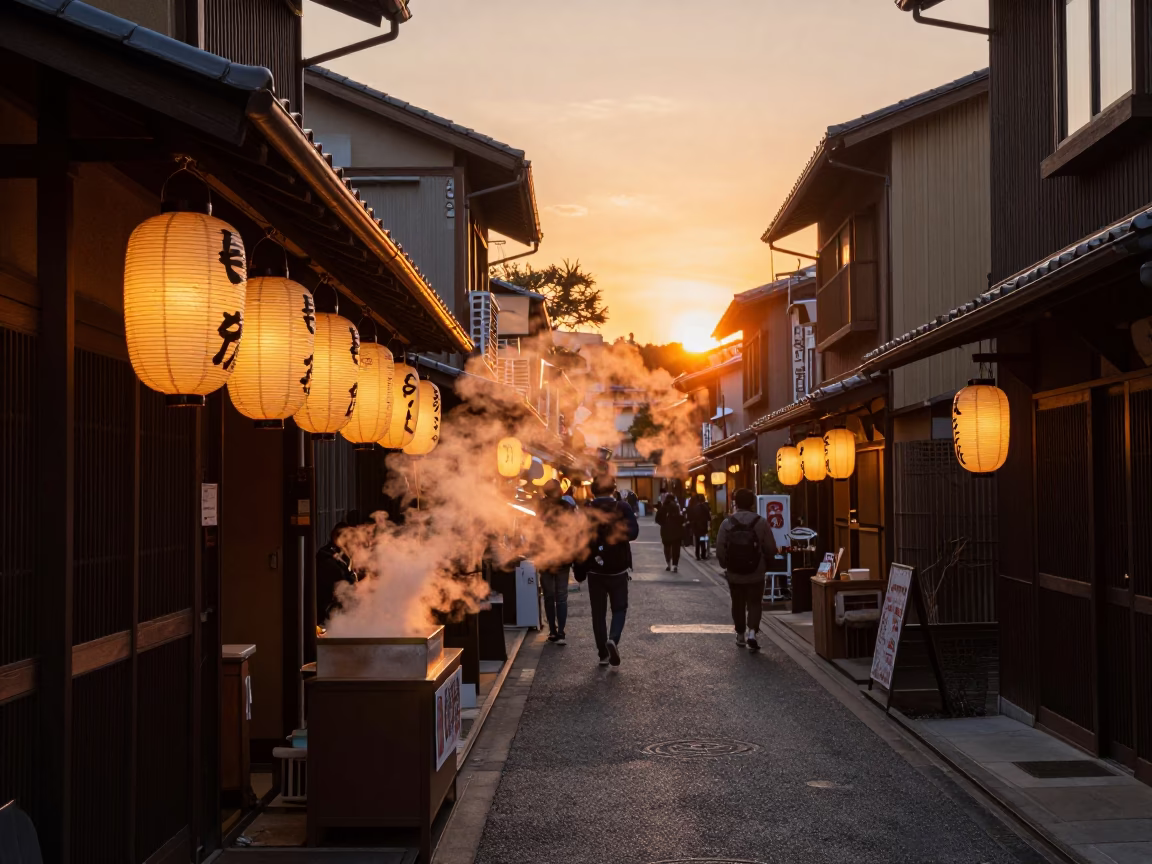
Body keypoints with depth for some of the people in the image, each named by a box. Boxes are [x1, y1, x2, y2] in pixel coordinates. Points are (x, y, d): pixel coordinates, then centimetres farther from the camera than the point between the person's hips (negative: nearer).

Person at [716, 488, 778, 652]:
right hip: (756, 574, -1)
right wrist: (765, 563, 12)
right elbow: (771, 549, -6)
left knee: (738, 604, 16)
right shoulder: (761, 523, -9)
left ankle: (740, 635, 24)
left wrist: (725, 565, 11)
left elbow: (720, 549, -7)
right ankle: (752, 632, -13)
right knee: (754, 604, 6)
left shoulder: (726, 523, -8)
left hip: (734, 574, 1)